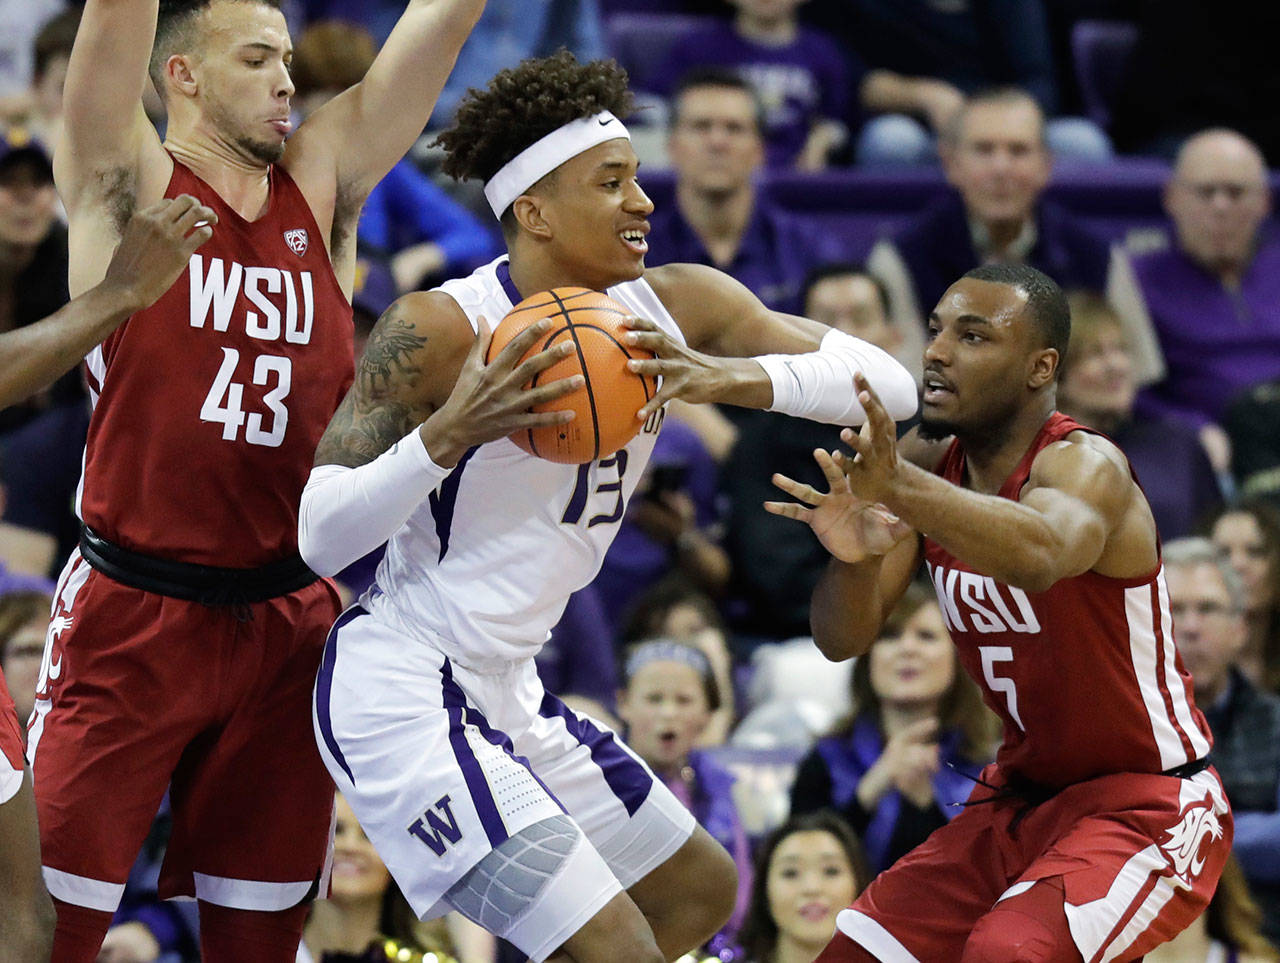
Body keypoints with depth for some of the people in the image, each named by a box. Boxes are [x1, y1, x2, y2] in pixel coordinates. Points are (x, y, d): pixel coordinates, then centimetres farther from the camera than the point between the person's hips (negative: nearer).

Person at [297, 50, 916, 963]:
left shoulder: (676, 308, -2)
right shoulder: (438, 331, -19)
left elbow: (890, 383, -8)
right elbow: (320, 536, -20)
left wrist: (737, 378, -26)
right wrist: (448, 435, -34)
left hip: (502, 688, 9)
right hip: (401, 695, -9)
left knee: (701, 889, 23)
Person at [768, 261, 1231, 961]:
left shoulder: (1083, 464, -21)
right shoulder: (934, 472, 1)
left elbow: (1040, 556, -46)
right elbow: (842, 640, -5)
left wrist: (900, 488, -62)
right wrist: (853, 558, -28)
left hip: (1146, 805, -7)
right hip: (1021, 798, 7)